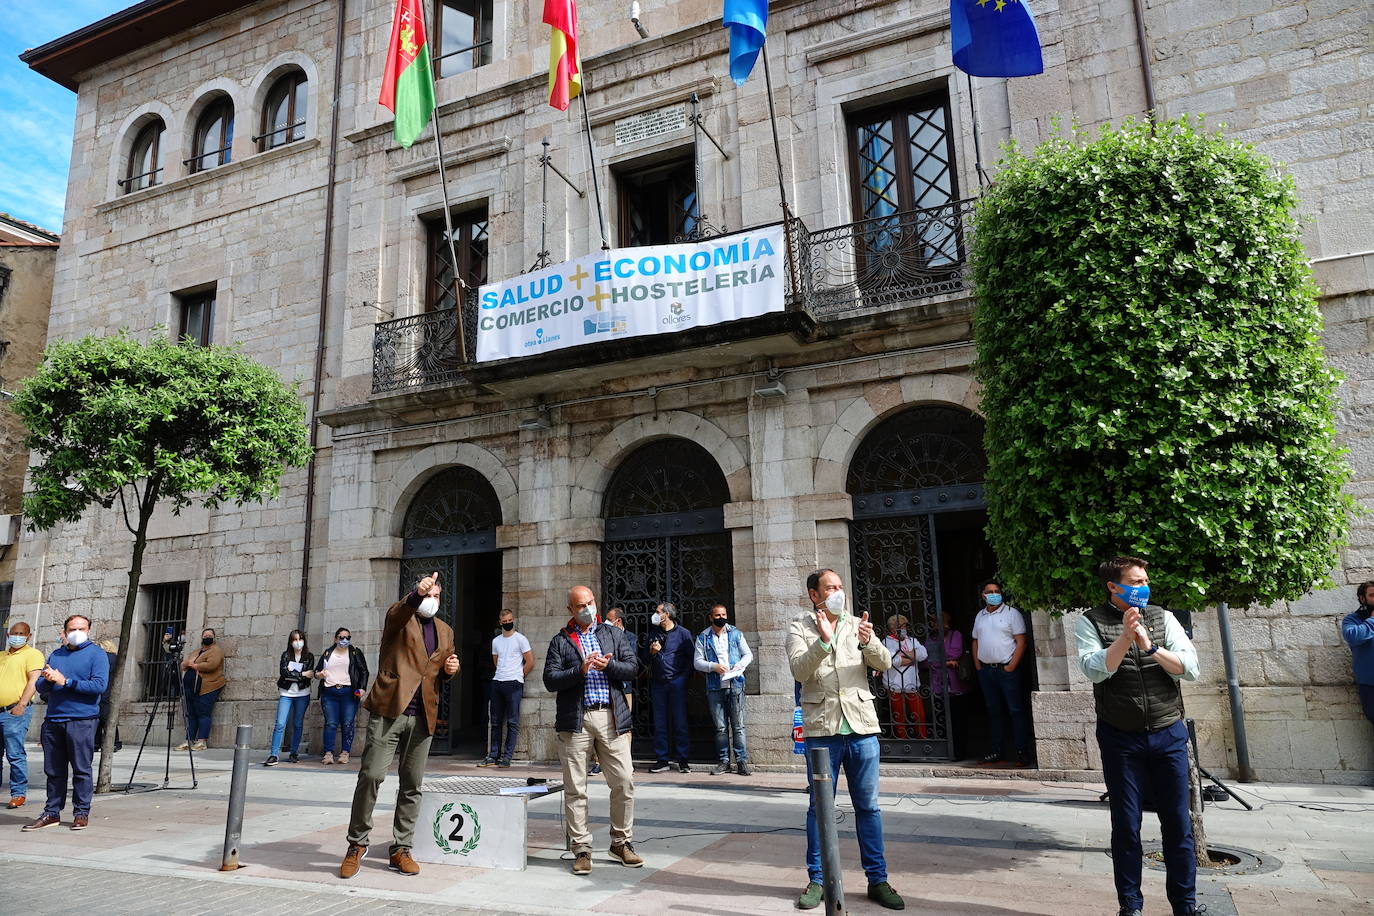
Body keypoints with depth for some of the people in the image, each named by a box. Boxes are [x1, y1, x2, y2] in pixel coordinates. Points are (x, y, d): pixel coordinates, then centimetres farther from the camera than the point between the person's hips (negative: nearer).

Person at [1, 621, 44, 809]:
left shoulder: (33, 654, 0)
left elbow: (34, 680, -11)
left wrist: (22, 704, -21)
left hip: (15, 712, -7)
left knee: (15, 755, -7)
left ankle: (19, 793, -1)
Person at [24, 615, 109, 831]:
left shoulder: (96, 654, 0)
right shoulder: (55, 655, 17)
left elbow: (99, 685, -13)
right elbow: (41, 687, 12)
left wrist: (66, 681, -15)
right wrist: (47, 680, -10)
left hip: (82, 721, -5)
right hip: (53, 720, 5)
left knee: (81, 770, -1)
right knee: (53, 770, 11)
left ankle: (81, 813, 7)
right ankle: (52, 813, 20)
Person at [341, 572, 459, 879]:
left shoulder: (445, 631, 18)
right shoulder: (400, 616, 2)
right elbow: (399, 613, -24)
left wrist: (450, 669, 4)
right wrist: (417, 593, -44)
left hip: (422, 716, 5)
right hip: (389, 709, -4)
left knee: (412, 785, 8)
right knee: (371, 775, -10)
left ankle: (401, 850, 19)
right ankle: (357, 845, 9)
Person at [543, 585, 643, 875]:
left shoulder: (613, 634, 15)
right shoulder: (560, 641, 9)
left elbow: (633, 668, 7)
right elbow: (550, 680, -1)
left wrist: (608, 665, -11)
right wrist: (580, 670, -14)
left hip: (611, 718, 1)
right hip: (575, 720, -1)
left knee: (624, 782, 0)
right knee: (575, 788, 2)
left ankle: (621, 842, 16)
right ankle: (581, 849, 13)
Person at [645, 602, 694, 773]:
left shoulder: (683, 633, 2)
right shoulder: (654, 635, 16)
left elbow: (692, 657, -1)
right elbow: (647, 661, 20)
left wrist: (684, 676, -8)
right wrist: (652, 652, 0)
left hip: (676, 683, -4)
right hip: (658, 683, 5)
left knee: (680, 722, -2)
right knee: (659, 723, 4)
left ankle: (682, 761, 4)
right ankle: (662, 760, 10)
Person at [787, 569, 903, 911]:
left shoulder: (856, 624, 10)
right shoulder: (799, 627, 2)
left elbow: (884, 663, 0)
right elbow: (799, 670, -12)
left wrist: (868, 641, -20)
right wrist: (823, 641, -27)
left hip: (862, 727, 2)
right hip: (821, 728, -2)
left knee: (868, 806, 8)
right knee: (819, 807, 6)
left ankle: (877, 879, 20)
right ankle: (817, 880, 19)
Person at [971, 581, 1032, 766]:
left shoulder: (1011, 613, -3)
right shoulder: (980, 616, 14)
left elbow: (1021, 641, -7)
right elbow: (975, 641, 18)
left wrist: (1012, 666, -14)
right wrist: (977, 665, 8)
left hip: (1007, 669, -5)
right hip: (986, 670, 5)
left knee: (1016, 710, -3)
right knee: (994, 712, 10)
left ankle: (1023, 753, 2)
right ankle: (995, 752, 15)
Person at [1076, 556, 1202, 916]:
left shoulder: (1162, 617, 4)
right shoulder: (1090, 622, -3)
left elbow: (1190, 668, -4)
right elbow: (1094, 670, -16)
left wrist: (1150, 646, -18)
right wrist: (1125, 637, -26)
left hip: (1168, 734, 2)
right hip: (1121, 738, -2)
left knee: (1178, 824, 8)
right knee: (1126, 827, 7)